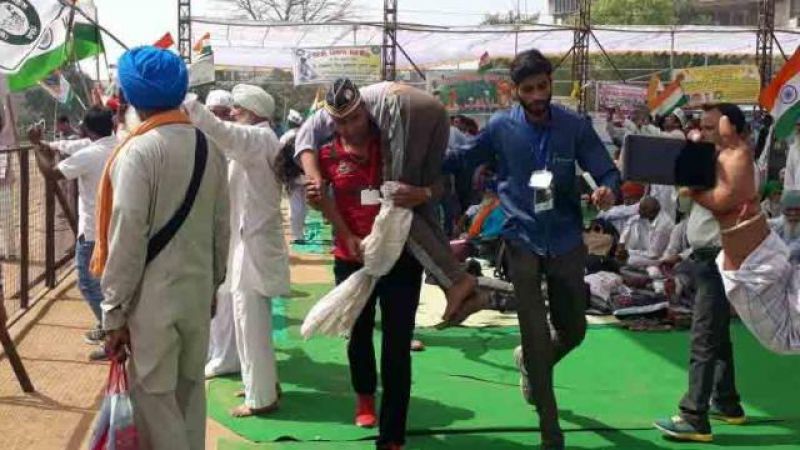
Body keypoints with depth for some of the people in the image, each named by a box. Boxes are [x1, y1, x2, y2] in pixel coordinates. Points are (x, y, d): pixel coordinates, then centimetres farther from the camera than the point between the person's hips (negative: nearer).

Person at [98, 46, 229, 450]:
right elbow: (221, 227, 7)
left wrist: (114, 311, -12)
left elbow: (127, 238, -17)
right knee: (190, 390, 18)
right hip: (198, 291, 6)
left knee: (154, 398, 5)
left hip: (152, 296, -6)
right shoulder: (209, 148, 3)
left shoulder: (138, 152, -16)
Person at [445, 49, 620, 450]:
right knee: (537, 336, -4)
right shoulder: (500, 127, -6)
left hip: (566, 240, 2)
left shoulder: (575, 126, -6)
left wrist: (608, 190, -30)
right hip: (522, 241, -1)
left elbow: (607, 171, -7)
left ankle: (529, 362, 49)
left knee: (573, 331, 14)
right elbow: (464, 158, 9)